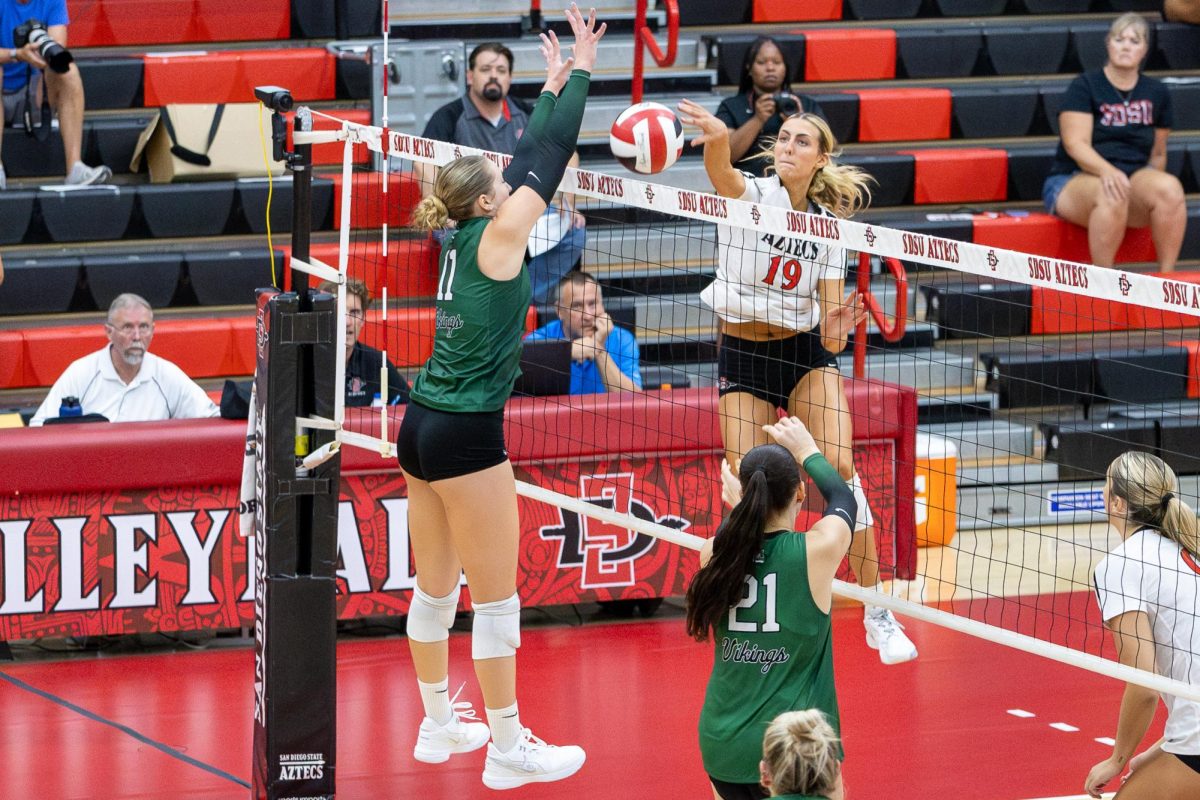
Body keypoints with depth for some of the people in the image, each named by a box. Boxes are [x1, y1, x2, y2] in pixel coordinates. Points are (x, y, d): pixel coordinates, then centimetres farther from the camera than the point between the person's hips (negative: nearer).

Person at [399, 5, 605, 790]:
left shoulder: (463, 235, 8)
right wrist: (577, 76, 0)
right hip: (466, 434, -9)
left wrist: (553, 89, 25)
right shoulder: (498, 237, -12)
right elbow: (548, 160, -7)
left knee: (437, 588, 17)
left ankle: (440, 723, 28)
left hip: (423, 425, 9)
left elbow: (528, 160, 19)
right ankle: (508, 749, 3)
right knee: (497, 600, -2)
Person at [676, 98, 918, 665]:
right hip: (740, 357, -1)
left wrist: (836, 331, -26)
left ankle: (879, 617, -10)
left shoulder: (827, 225, 0)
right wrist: (716, 137, -60)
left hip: (805, 353, 1)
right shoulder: (751, 195, -9)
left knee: (840, 469, -16)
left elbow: (830, 322, -1)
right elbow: (720, 171, -36)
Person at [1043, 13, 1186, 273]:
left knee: (1170, 188, -30)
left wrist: (1152, 187, 6)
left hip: (1135, 176, 4)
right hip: (1072, 181, -4)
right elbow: (1076, 144, -14)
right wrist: (1107, 171, -31)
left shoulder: (1157, 93, 13)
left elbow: (1157, 153, 20)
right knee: (1111, 194, -40)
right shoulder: (1084, 87, -2)